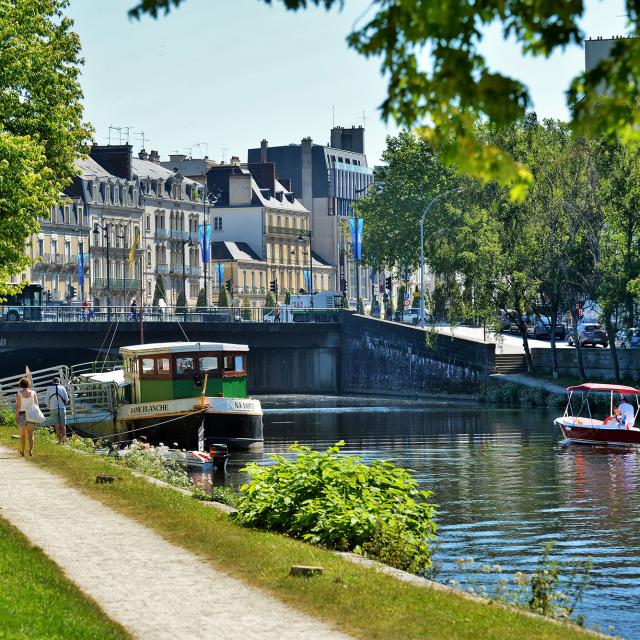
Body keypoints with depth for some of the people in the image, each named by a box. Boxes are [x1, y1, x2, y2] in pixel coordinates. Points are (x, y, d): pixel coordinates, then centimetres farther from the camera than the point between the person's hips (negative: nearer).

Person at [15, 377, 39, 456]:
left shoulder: (19, 394, -9)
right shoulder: (33, 393, -1)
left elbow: (18, 407, -10)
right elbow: (37, 405, 0)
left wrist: (16, 417, -5)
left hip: (22, 414, -1)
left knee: (22, 435, 13)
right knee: (30, 435, 3)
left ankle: (22, 452, 20)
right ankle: (30, 451, -12)